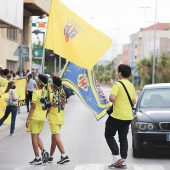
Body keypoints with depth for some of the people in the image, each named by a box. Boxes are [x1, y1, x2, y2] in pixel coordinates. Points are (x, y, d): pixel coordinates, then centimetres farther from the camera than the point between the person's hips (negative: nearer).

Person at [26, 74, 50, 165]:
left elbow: (33, 106, -16)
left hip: (35, 117, -6)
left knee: (34, 136, 1)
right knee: (37, 136, 19)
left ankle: (37, 158, 0)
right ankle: (43, 151, -1)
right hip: (43, 118, 6)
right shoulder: (46, 93, 6)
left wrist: (28, 118, -13)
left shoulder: (36, 93, -13)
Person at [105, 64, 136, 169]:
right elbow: (134, 102, 13)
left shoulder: (118, 84, -13)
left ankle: (116, 156, -6)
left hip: (117, 115, -7)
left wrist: (110, 98, -1)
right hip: (128, 116, 7)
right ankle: (123, 161, 9)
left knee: (109, 135, 6)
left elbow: (112, 98, -23)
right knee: (123, 138, 12)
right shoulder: (131, 86, 10)